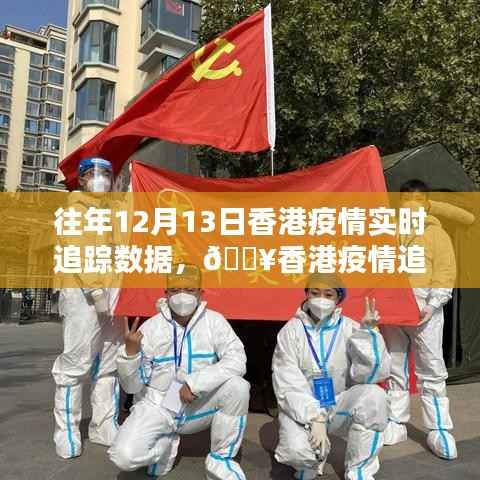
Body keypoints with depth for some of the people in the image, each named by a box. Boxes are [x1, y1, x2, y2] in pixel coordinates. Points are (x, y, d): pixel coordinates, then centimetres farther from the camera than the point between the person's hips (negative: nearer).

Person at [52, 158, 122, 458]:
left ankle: (105, 427, 17)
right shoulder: (75, 211, 3)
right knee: (76, 363, -7)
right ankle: (67, 432, 5)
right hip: (82, 293, -7)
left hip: (113, 293, 7)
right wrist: (95, 289, -23)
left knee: (110, 364, 8)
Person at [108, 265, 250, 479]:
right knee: (125, 456, -24)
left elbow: (236, 360, -20)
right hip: (158, 406, 0)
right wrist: (130, 351, -26)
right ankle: (164, 444, 12)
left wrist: (196, 383, -28)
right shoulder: (150, 328, -9)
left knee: (238, 386, -27)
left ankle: (220, 459, -4)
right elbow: (133, 387, -7)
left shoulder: (213, 321, -8)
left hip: (199, 407, 0)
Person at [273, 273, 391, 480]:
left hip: (340, 406, 2)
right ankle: (312, 460, 10)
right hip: (301, 409, -1)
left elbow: (372, 374, -16)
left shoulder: (349, 328, -5)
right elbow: (288, 384, -13)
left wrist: (367, 333, -27)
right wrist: (314, 419, -24)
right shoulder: (291, 330, -7)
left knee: (374, 396, -28)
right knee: (296, 449, -31)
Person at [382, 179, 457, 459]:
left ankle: (439, 431, 12)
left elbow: (445, 274, -4)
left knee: (432, 372, 0)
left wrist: (431, 306, -15)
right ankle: (396, 425, 23)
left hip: (424, 312, -3)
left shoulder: (436, 234, 3)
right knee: (395, 371, 11)